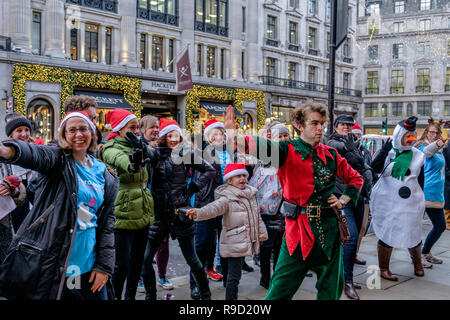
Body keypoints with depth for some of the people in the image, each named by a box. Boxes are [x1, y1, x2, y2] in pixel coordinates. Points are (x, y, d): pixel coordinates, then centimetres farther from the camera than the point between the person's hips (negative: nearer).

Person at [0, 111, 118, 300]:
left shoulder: (104, 175, 9)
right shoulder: (57, 159, -2)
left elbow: (107, 220, 10)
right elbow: (35, 154, -26)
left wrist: (104, 265, 3)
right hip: (48, 261, -3)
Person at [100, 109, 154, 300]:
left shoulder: (135, 148, 14)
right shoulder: (111, 149, -9)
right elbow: (120, 159, -35)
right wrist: (132, 163, -58)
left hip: (142, 215, 8)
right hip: (124, 217, -8)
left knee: (137, 262, 16)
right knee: (122, 264, -3)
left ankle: (130, 296, 30)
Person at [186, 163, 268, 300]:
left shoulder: (250, 195, 13)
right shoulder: (227, 198, -13)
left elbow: (256, 215, 23)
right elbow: (214, 208, -31)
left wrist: (262, 232, 21)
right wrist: (198, 213, -50)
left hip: (246, 242, 7)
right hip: (233, 244, -7)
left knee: (236, 273, 19)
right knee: (234, 276, -4)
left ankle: (232, 296, 33)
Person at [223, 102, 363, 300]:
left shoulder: (330, 154, 8)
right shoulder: (288, 150, -5)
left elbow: (355, 178, 23)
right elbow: (261, 147, -25)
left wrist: (343, 200, 8)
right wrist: (234, 136, -44)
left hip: (329, 228, 5)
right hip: (298, 228, -4)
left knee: (332, 288, 15)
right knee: (281, 288, -2)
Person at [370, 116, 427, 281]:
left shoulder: (418, 156, 6)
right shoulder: (387, 151, -2)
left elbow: (420, 181, 13)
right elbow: (376, 168, -20)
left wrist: (420, 201, 14)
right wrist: (385, 149, -26)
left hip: (410, 203, 3)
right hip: (387, 202, -3)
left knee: (413, 235, 12)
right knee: (387, 235, 2)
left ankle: (417, 262, 42)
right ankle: (383, 269, 19)